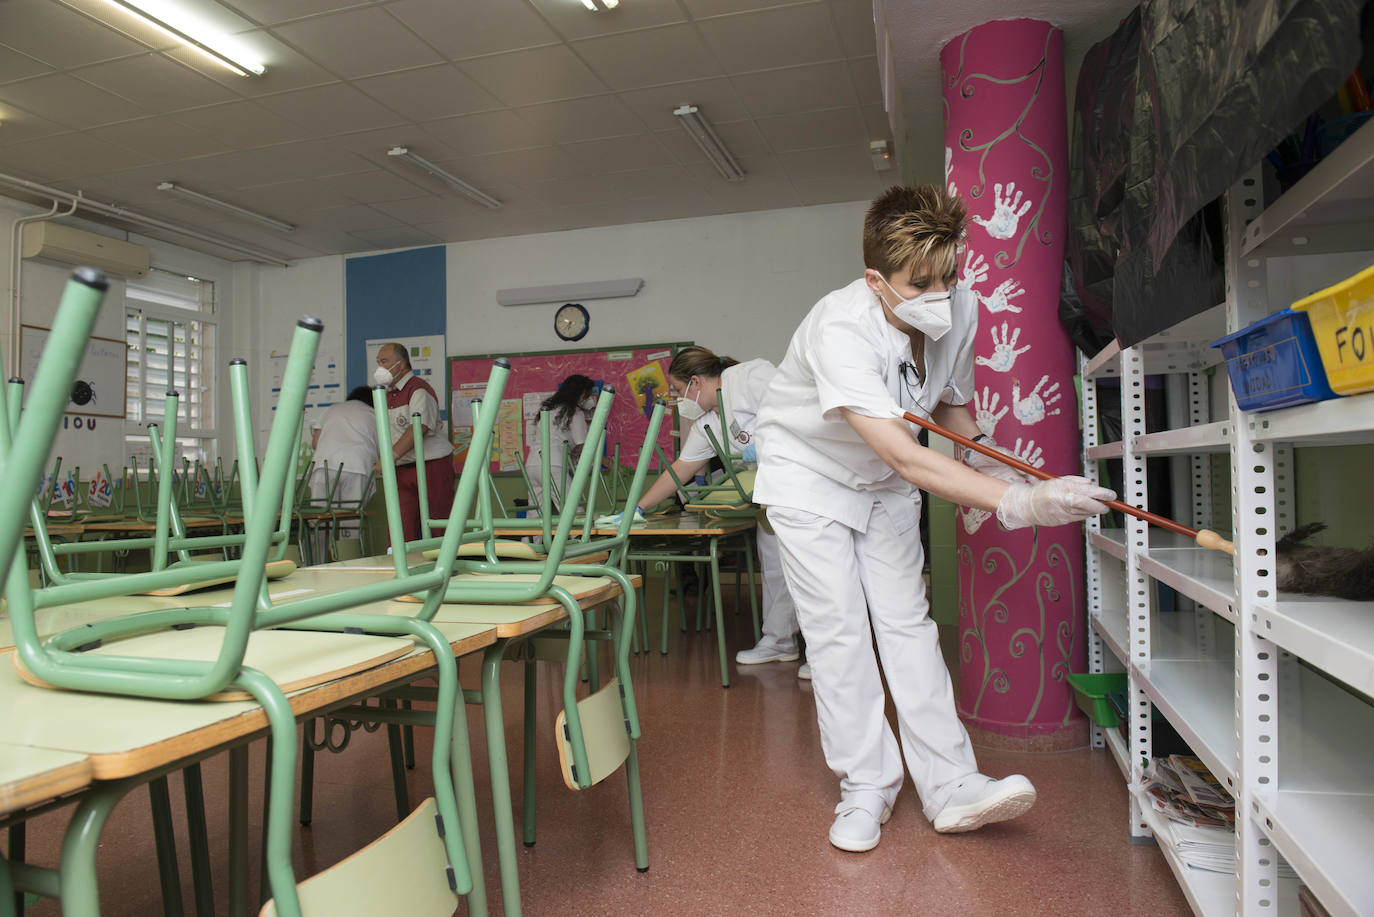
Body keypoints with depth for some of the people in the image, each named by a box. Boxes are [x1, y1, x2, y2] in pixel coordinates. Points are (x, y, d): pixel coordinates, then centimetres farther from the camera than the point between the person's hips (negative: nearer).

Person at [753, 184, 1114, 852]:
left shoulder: (960, 310, -17)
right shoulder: (839, 329, -37)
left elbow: (949, 403, 4)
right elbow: (901, 453, -46)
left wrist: (984, 458, -15)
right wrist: (1017, 503, -54)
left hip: (885, 483, 5)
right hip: (809, 473, -4)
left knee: (907, 621, 1)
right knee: (838, 629, -6)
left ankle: (950, 786, 4)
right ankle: (865, 787, 7)